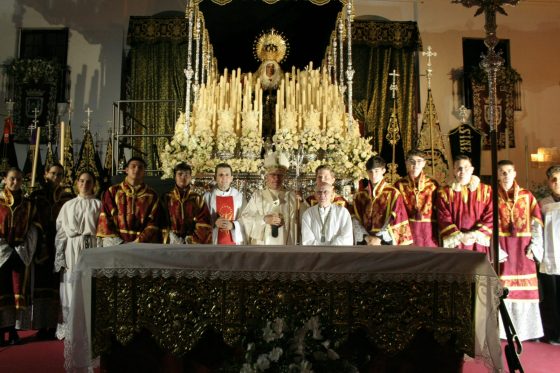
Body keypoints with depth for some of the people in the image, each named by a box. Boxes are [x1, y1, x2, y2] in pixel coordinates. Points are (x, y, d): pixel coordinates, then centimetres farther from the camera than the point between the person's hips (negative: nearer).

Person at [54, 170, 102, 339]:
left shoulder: (98, 205, 7)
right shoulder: (68, 205, 12)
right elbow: (61, 231, 9)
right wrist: (60, 256, 1)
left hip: (92, 247, -2)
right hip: (72, 250, 2)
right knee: (70, 286, 2)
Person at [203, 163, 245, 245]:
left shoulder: (239, 196, -1)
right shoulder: (208, 196, -2)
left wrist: (233, 225, -17)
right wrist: (214, 223, -18)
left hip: (235, 241, 1)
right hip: (214, 241, -1)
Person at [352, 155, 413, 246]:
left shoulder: (393, 193, 3)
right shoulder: (360, 195, 11)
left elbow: (395, 219, -4)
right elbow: (356, 220, 5)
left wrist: (380, 238, -13)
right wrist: (366, 237, -11)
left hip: (385, 241, -2)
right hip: (364, 242, 2)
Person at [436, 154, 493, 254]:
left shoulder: (486, 190, 6)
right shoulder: (444, 192, 4)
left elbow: (490, 216, 0)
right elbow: (443, 219, -3)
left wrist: (476, 234, -11)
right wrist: (459, 236, -14)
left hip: (479, 243, 1)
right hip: (455, 243, 0)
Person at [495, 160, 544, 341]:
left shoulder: (527, 196, 8)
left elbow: (536, 224, 5)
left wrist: (534, 246, -5)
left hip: (523, 250, 2)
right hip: (501, 249, -2)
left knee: (525, 290, 5)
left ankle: (526, 329, 17)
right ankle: (501, 329, 8)